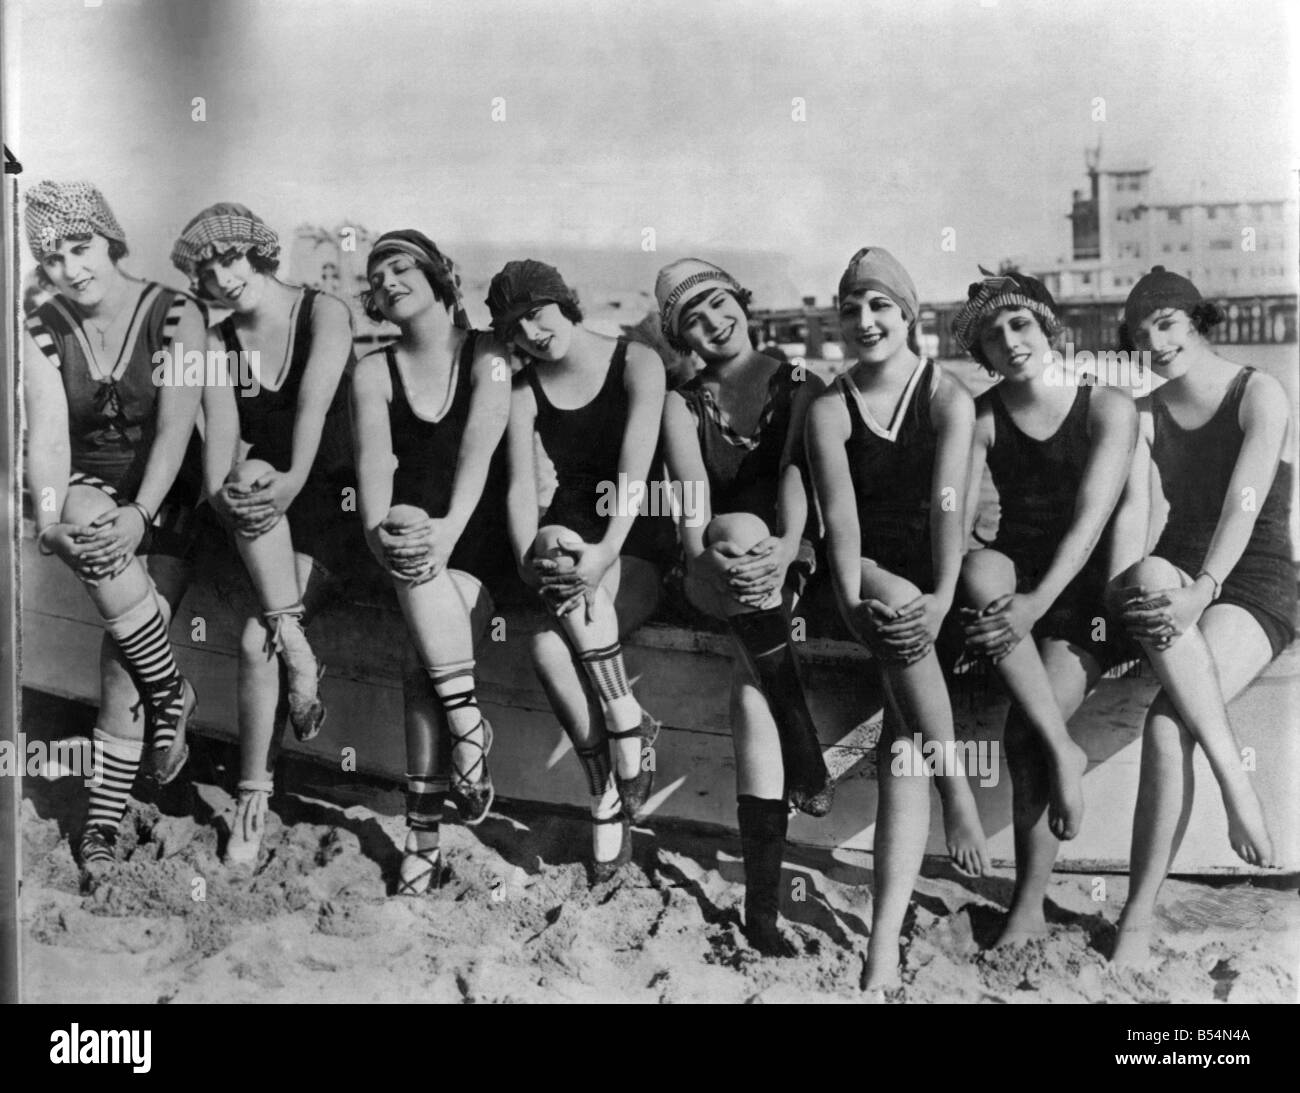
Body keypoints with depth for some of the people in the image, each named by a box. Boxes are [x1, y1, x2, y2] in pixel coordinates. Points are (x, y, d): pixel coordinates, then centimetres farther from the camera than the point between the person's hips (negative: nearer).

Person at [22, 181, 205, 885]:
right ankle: (170, 692, -16)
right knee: (84, 516, -33)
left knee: (121, 658, -17)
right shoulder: (41, 333, -1)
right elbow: (47, 434, -12)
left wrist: (139, 514, -32)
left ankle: (104, 822, -5)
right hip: (88, 500, 3)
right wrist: (51, 514, -31)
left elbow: (176, 428, -19)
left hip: (164, 502, -2)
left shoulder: (175, 315, -10)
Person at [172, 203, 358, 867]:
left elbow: (315, 401, -22)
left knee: (255, 639, -23)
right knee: (251, 475, -35)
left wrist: (294, 478, -39)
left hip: (331, 501, -3)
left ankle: (253, 793, -11)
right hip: (258, 515, 3)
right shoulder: (218, 344, 8)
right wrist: (223, 489, -30)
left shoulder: (323, 312, -4)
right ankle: (297, 650, -37)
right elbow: (220, 430, -9)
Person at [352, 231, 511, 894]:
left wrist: (450, 528, -30)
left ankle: (424, 837, -23)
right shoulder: (374, 370, 10)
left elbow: (480, 443, -14)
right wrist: (379, 529, -27)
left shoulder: (487, 354, 2)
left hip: (480, 537, -2)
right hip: (413, 527, 2)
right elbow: (372, 457, -7)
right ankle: (468, 727, -30)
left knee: (423, 659, -27)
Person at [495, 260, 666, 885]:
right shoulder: (524, 392, 9)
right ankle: (629, 730, -13)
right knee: (548, 650, -30)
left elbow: (635, 471, -17)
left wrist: (606, 552, -32)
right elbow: (521, 487, -5)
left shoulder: (636, 364, -3)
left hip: (639, 546, -3)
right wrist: (530, 556, -25)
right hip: (569, 531, 3)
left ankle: (610, 798, -16)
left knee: (553, 645, -30)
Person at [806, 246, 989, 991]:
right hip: (870, 579, 1)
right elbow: (840, 511, -9)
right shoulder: (830, 409, 5)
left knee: (905, 739, -18)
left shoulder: (950, 398, 1)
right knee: (899, 622, -36)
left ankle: (886, 944, -22)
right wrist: (855, 596, -24)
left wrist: (942, 596, -26)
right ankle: (958, 789, -24)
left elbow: (949, 504, -13)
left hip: (932, 576, -1)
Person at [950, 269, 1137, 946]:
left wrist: (1039, 602, -28)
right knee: (978, 567, -35)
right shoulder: (982, 416, 4)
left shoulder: (1108, 407, -4)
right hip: (1014, 573, 2)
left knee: (1024, 734, -22)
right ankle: (1063, 751, -29)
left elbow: (1092, 517, -15)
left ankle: (1029, 907, -8)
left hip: (1084, 587, -2)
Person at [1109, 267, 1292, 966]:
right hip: (1176, 581, 4)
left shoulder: (1260, 396, -5)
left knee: (1166, 725, -29)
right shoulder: (1145, 413, 11)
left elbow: (1244, 505, -18)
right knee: (1153, 578, -37)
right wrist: (1129, 591, -23)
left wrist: (1202, 591, -33)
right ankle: (1236, 782, -34)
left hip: (1252, 585, -4)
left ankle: (1138, 921, -23)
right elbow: (1132, 508, -4)